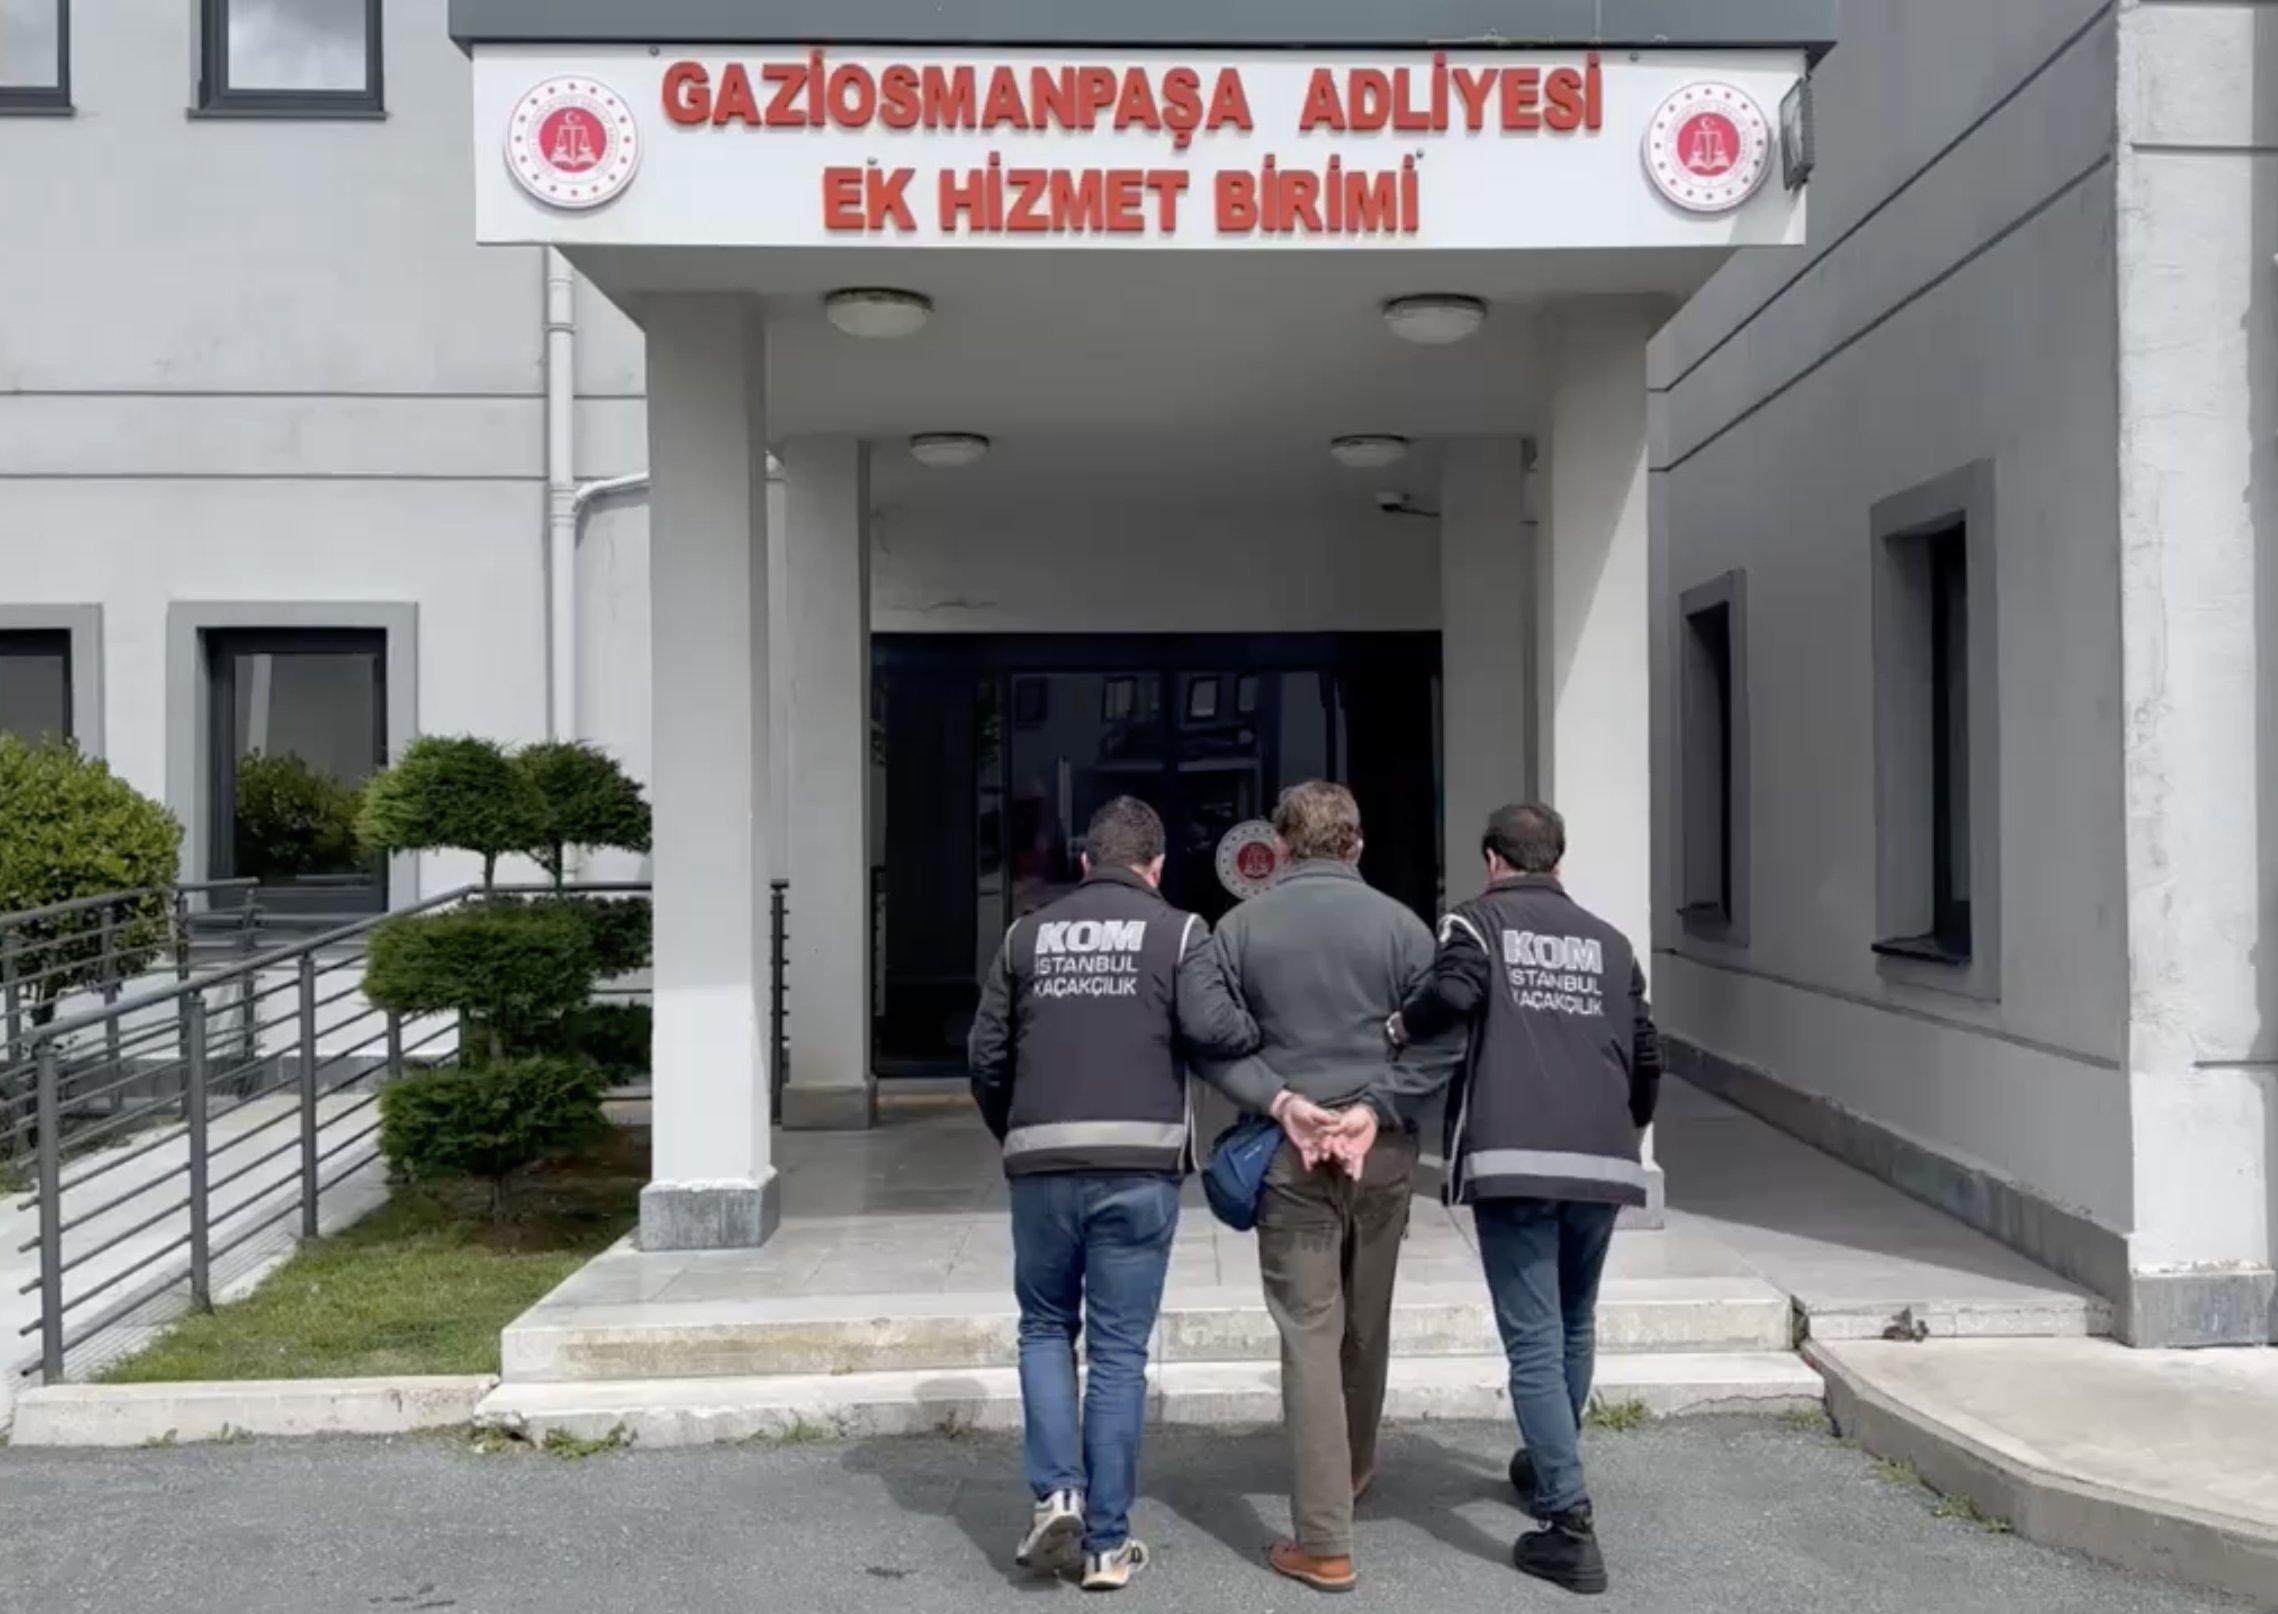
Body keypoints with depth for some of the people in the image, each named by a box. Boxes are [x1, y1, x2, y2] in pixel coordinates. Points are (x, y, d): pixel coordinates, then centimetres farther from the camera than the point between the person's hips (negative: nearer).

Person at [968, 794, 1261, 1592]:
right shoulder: (1177, 931, 3)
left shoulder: (1027, 935, 12)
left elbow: (986, 1055, 10)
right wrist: (1266, 1036, 8)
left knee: (1046, 1328, 20)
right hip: (1138, 1165, -2)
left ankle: (1055, 1492, 5)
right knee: (1119, 1351, 6)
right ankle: (1108, 1543, 11)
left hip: (1043, 1165, 2)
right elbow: (1212, 1027, -12)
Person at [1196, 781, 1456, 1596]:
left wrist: (1279, 1101, -10)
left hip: (1286, 1158, -2)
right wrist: (1375, 1110, -11)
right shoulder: (1401, 924, -1)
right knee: (1366, 1327, 20)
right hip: (1383, 1154, 2)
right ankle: (1354, 1469, 42)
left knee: (1309, 1336, 0)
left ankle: (1323, 1542, -1)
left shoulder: (1241, 926, -1)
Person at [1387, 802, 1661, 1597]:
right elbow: (1647, 1054, 16)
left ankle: (1569, 1524, -7)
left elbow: (1456, 991, -17)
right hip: (1602, 1163, 5)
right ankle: (1550, 1469, 40)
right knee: (1574, 1326, 23)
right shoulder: (1609, 941, 17)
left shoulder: (1478, 919, 5)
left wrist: (1401, 1024, 1)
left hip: (1513, 1159, -4)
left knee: (1534, 1340, -3)